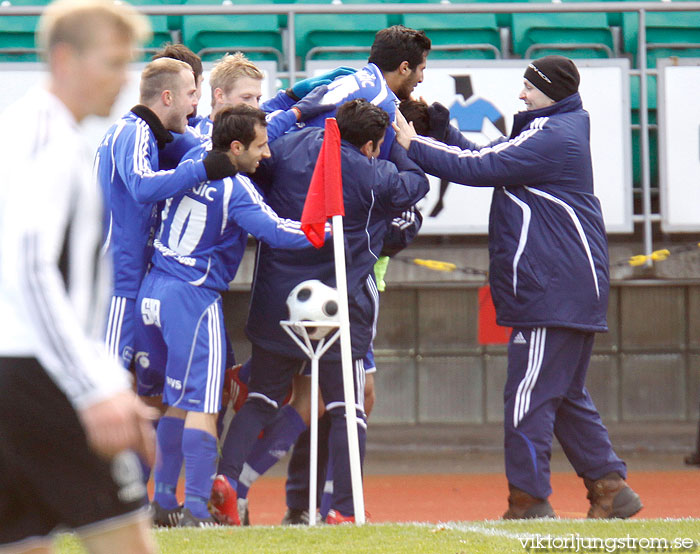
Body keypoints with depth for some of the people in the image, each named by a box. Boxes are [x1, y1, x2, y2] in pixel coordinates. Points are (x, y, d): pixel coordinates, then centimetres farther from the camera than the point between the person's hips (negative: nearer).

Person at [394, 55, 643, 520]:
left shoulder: (552, 139, -14)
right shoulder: (556, 131, 17)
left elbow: (478, 168, -18)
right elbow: (487, 158, 17)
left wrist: (415, 146, -10)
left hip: (552, 293, -11)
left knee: (529, 394, -8)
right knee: (566, 395, 15)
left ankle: (529, 500, -6)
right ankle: (610, 487, 15)